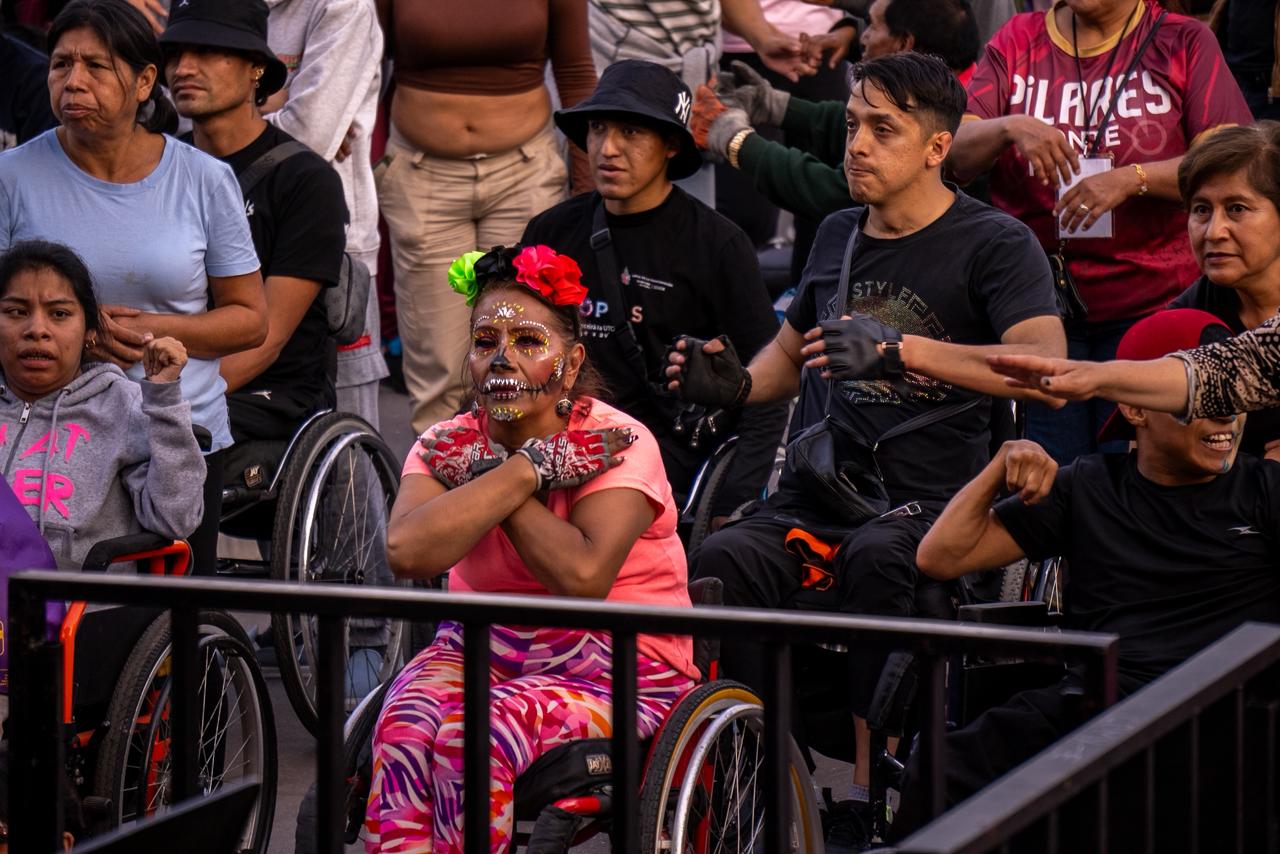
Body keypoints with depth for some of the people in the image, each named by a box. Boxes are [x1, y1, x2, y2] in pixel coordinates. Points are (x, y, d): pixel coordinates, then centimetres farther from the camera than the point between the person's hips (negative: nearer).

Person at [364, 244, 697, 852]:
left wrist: (487, 475, -16)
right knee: (404, 729, -28)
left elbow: (583, 575, -28)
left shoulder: (619, 446, -10)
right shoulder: (446, 448, 3)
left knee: (474, 738, -31)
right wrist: (529, 467, -18)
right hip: (482, 649, 4)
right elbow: (407, 551, -19)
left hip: (615, 668, -4)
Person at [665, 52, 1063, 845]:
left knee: (877, 561, -39)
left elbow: (1046, 364, -18)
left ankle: (869, 798, -32)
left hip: (928, 504, -4)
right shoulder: (838, 235, 19)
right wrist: (734, 381, 12)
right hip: (811, 498, 5)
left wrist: (902, 349, -29)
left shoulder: (994, 243, 0)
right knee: (720, 563, -28)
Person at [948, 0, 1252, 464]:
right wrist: (1010, 127, -20)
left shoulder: (1184, 42, 4)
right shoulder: (1016, 41, 10)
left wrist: (1130, 179, -20)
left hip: (1152, 303, -2)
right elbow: (955, 157, 1)